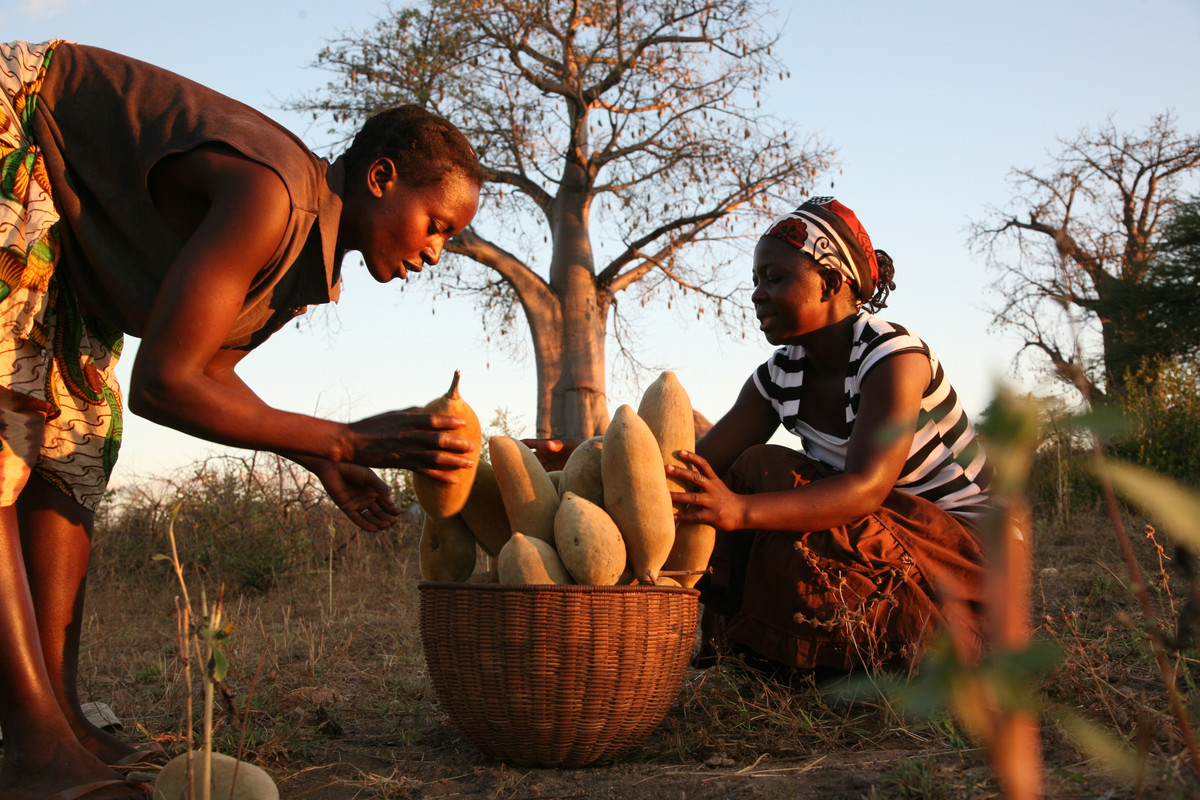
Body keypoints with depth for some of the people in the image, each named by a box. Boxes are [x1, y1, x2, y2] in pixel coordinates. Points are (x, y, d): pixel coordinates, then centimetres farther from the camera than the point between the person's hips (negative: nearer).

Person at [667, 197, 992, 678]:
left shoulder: (894, 357, -23)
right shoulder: (778, 377, 0)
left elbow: (867, 488, -36)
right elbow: (702, 466, -6)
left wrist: (741, 510, -51)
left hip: (963, 541, -7)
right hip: (876, 534, 7)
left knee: (789, 534, -30)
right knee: (756, 470, -13)